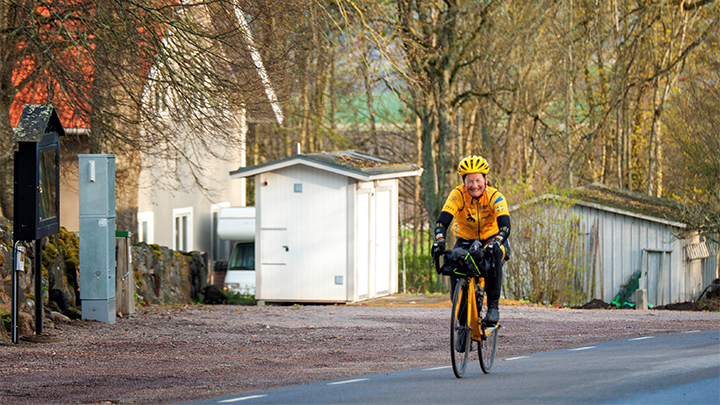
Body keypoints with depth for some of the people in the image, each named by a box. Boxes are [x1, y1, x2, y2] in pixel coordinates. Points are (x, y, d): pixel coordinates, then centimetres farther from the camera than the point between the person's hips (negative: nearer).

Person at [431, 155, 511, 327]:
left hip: (491, 238, -1)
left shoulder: (495, 197, -23)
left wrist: (496, 243, -55)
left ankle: (493, 306, -25)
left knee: (494, 256, -34)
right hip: (465, 240, 1)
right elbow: (442, 220, -30)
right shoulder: (458, 195, -22)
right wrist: (439, 240, -50)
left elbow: (505, 226, -35)